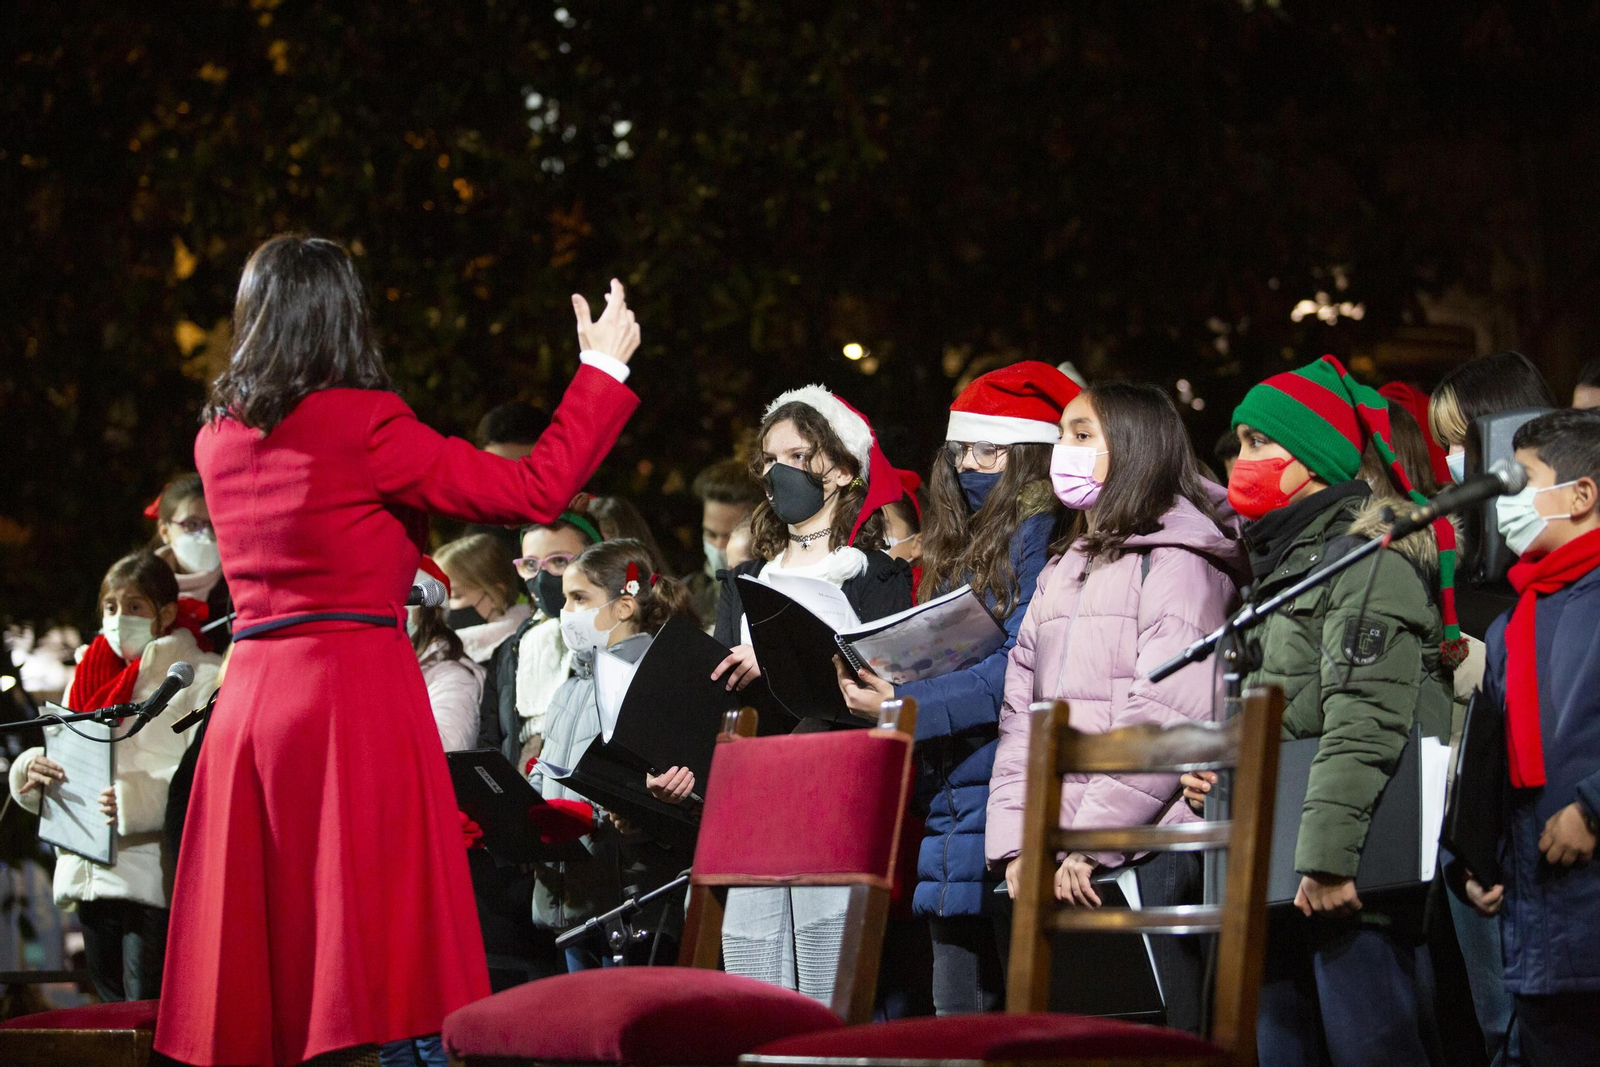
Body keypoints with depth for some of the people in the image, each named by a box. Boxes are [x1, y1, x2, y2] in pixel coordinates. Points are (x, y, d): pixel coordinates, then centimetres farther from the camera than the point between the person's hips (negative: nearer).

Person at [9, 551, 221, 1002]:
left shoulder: (200, 677, 0)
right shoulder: (87, 679, 21)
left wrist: (138, 798, -26)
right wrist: (31, 772, -4)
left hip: (155, 877, -7)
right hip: (89, 876, 7)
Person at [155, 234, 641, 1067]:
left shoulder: (217, 440, 11)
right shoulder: (363, 424, -9)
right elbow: (534, 493, -7)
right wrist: (603, 368, 3)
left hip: (248, 698, 6)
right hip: (359, 690, -6)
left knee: (261, 958, 8)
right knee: (380, 952, -6)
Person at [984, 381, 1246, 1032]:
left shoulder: (1177, 557, -3)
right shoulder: (1062, 570, 22)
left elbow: (1166, 717, -14)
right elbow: (1020, 714, 15)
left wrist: (1092, 843, -18)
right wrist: (1014, 843, 2)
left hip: (1145, 852, -7)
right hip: (1055, 863, 7)